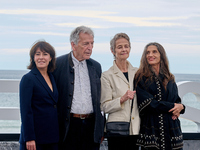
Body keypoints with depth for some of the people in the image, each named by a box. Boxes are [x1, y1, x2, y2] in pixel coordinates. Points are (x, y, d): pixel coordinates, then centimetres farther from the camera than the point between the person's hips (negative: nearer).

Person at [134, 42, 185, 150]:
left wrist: (179, 107, -10)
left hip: (171, 128, 3)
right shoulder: (141, 78, 2)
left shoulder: (170, 79, 16)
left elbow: (177, 100, 14)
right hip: (151, 128, -3)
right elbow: (148, 103, -8)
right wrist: (171, 107, -10)